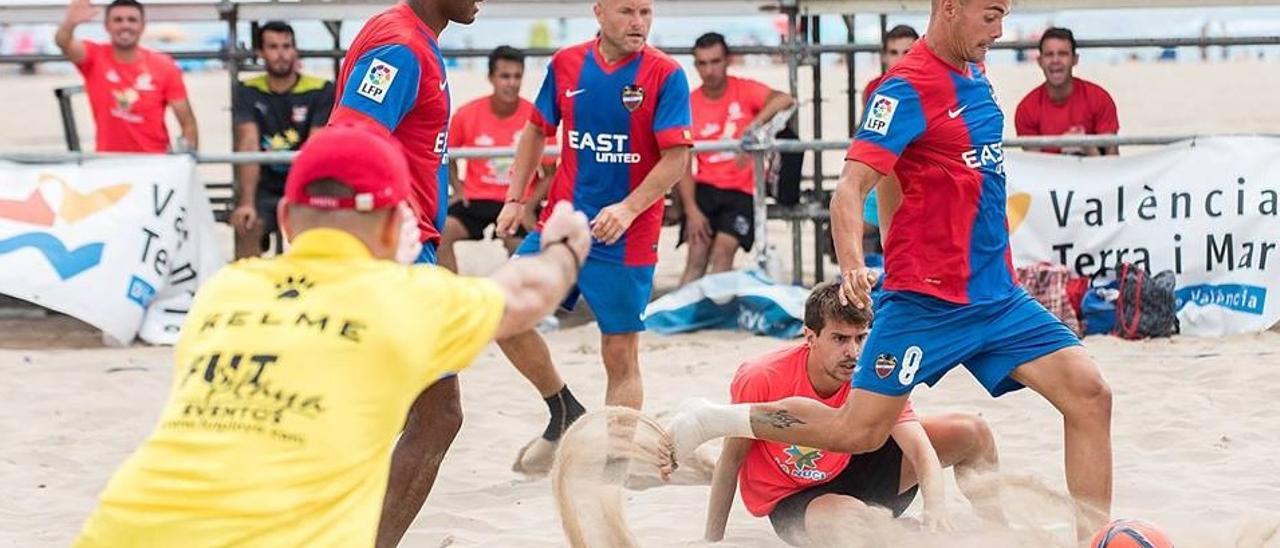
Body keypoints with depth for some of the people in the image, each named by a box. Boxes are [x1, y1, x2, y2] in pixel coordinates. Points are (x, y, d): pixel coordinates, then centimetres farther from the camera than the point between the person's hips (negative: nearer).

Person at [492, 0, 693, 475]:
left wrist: (628, 209, -24)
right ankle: (565, 413, 18)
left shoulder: (665, 75, -9)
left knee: (621, 355, 0)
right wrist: (515, 198, 9)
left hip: (626, 237, -4)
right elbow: (537, 131, 15)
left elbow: (677, 159, -14)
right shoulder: (565, 65, 2)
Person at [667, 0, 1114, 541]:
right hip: (926, 300, -7)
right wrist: (853, 265, -37)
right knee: (859, 431, -5)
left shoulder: (975, 74, 10)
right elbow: (850, 188, -22)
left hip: (997, 294, 7)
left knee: (1090, 394, -5)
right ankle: (711, 420, 10)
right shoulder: (908, 87, -14)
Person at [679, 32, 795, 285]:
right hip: (706, 187, 1)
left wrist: (752, 128, -38)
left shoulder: (744, 90, -4)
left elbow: (784, 100, -25)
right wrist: (691, 210, -10)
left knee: (723, 250, -17)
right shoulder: (689, 105, -1)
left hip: (742, 189, -1)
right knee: (697, 256, -9)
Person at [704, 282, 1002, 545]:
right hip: (789, 501, -4)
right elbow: (730, 461, -15)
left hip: (850, 469, 4)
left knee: (971, 432, -8)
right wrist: (712, 541, -11)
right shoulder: (761, 379, -27)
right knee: (853, 516, -42)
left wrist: (936, 507, -50)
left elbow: (920, 449, -29)